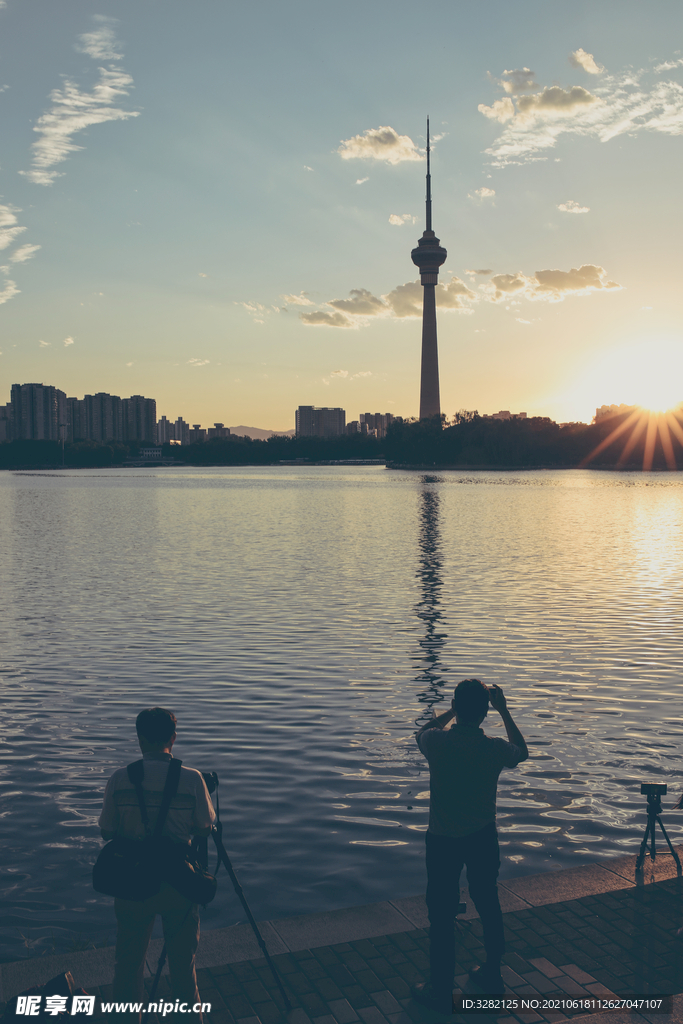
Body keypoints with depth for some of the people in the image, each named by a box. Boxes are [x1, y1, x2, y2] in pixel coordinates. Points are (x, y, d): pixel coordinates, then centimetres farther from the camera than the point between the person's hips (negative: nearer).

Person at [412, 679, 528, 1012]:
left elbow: (422, 732, 7)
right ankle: (493, 975, 39)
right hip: (483, 838, 3)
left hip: (442, 840, -2)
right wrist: (504, 711, 8)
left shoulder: (437, 743, -20)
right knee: (488, 904, 21)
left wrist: (454, 709, 10)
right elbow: (522, 751, 9)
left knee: (441, 914, 9)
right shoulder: (495, 748, -16)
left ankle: (440, 991, 21)